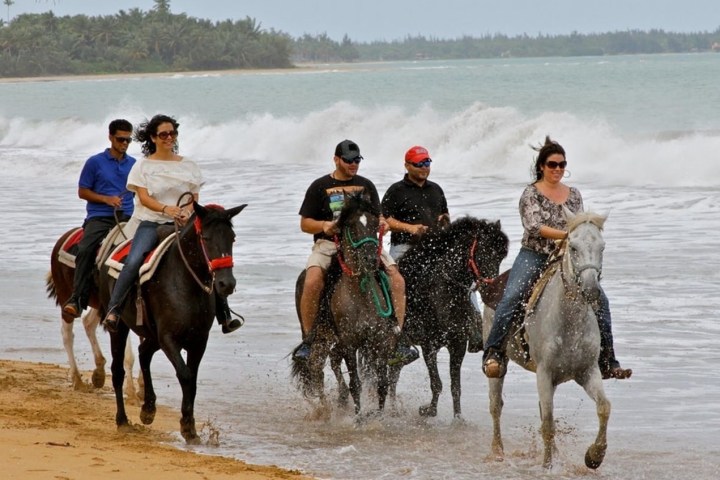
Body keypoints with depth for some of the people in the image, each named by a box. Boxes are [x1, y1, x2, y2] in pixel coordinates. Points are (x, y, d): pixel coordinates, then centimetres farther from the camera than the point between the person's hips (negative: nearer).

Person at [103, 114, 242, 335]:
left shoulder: (188, 166, 13)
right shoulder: (144, 166, 6)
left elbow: (194, 197, 10)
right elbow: (144, 197, -4)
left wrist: (187, 211, -13)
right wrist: (165, 209, -22)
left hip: (182, 223, 3)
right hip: (151, 223, -3)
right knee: (133, 262, -29)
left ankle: (224, 316, -5)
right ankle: (113, 310, -29)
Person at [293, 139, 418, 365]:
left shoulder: (366, 186, 17)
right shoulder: (319, 187, 8)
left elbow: (377, 217, 17)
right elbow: (305, 223, 6)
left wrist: (381, 223, -8)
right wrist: (324, 226, -15)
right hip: (328, 244, -3)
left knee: (397, 279, -19)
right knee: (312, 282, -30)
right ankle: (308, 339, -17)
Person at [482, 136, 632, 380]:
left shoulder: (574, 194, 14)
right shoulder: (531, 193, 0)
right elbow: (535, 227, -14)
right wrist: (565, 234, -26)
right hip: (533, 256, -4)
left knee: (599, 299, -10)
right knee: (512, 298, -28)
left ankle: (607, 363, -4)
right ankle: (493, 355, -29)